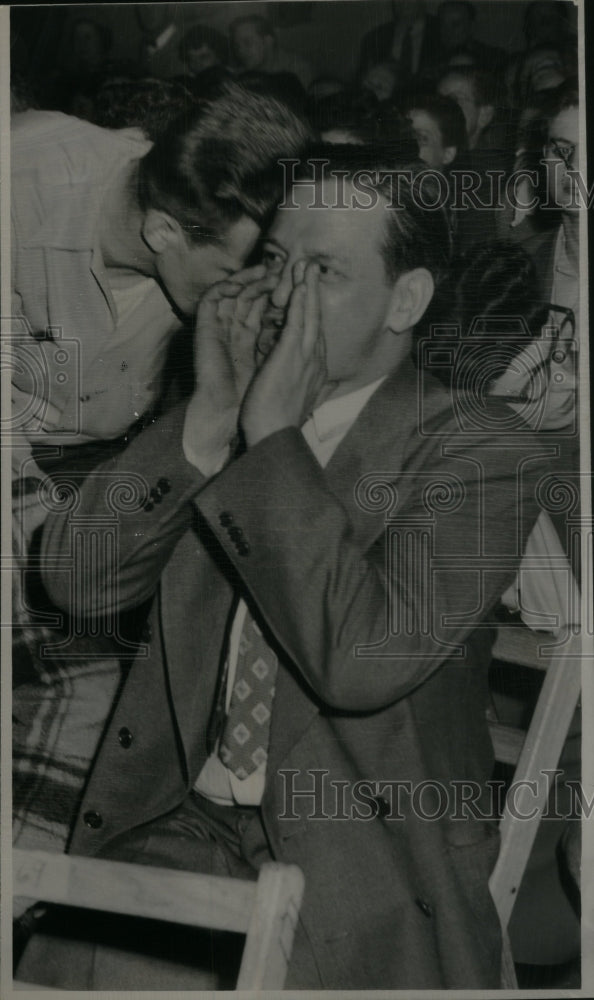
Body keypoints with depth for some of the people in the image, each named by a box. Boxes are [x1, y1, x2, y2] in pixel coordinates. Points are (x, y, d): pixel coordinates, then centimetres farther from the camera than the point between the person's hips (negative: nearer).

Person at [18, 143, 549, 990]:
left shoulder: (481, 454, -7)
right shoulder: (218, 415, 7)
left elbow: (363, 661, -22)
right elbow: (79, 582, -4)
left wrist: (275, 437, -20)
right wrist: (212, 416, -14)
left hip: (361, 862, -3)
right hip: (185, 827, 4)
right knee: (68, 967, -19)